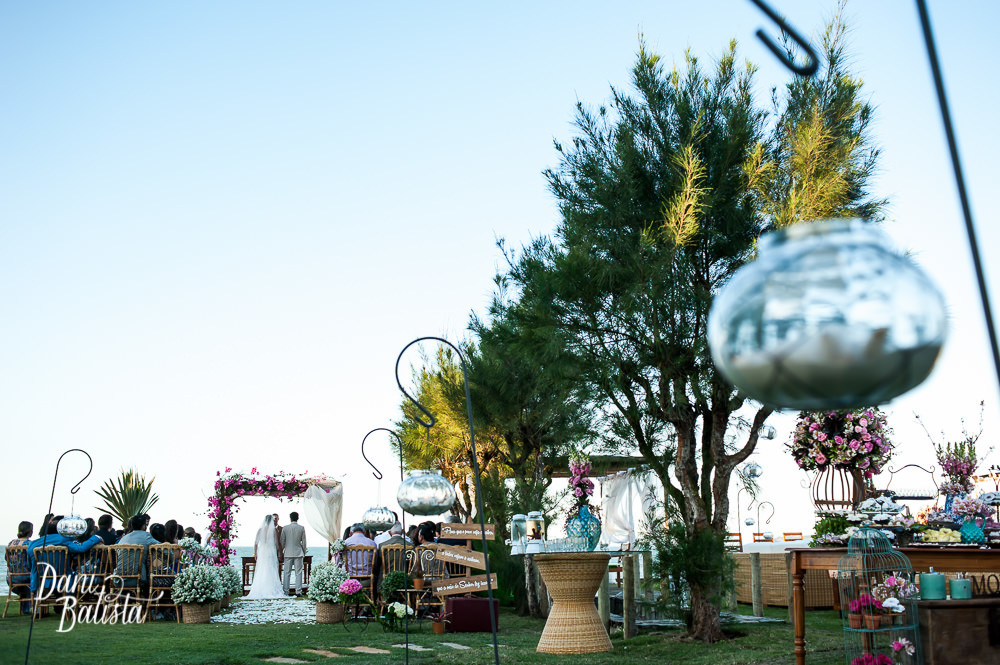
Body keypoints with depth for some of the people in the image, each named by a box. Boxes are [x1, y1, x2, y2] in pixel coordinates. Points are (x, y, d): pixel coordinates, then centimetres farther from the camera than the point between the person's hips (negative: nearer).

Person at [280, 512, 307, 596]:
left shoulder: (285, 528, -2)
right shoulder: (301, 528, -2)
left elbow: (282, 542, 2)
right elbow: (304, 542, 1)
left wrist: (281, 552, 14)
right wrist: (304, 553, 12)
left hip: (288, 553, 0)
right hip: (298, 553, 0)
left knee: (287, 573, 6)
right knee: (298, 573, 2)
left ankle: (286, 591, 7)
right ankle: (298, 591, 0)